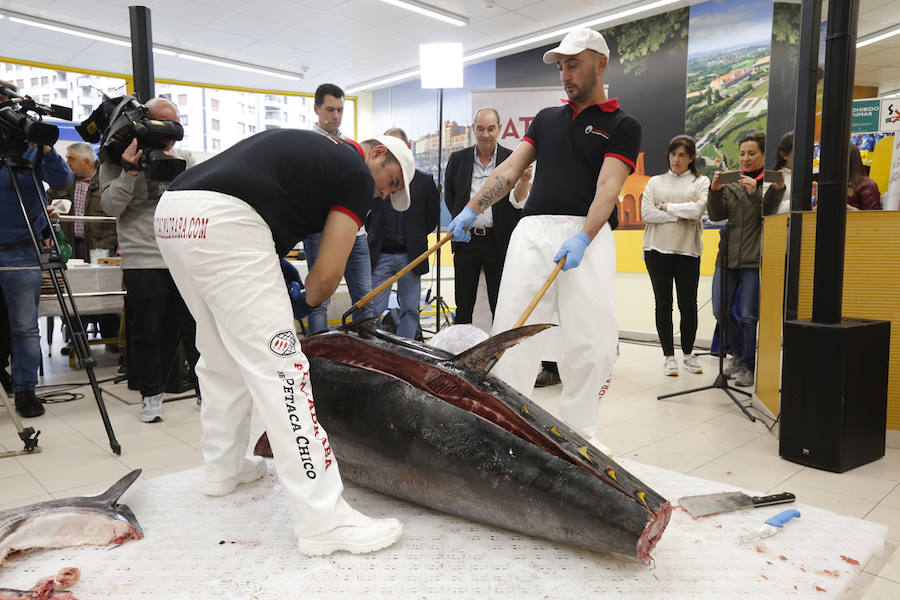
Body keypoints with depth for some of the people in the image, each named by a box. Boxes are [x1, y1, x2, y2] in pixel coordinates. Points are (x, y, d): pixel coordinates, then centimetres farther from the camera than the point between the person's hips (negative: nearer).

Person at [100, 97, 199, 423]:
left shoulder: (184, 158, 13)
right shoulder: (118, 158, 4)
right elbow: (110, 206, -4)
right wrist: (129, 173, -16)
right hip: (142, 260, -2)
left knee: (195, 328, 7)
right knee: (146, 333, 5)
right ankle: (151, 394, 20)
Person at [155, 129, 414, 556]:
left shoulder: (311, 147, 29)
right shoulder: (358, 175, 5)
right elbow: (327, 276, 0)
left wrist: (282, 277, 29)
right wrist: (303, 304, 19)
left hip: (171, 214, 10)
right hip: (224, 224, -10)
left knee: (222, 357, 22)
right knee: (278, 366, -10)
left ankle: (223, 469, 36)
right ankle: (323, 521, -5)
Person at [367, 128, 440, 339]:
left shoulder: (424, 181, 3)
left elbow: (433, 216, 9)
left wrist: (417, 237, 9)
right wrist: (374, 235, 6)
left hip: (410, 257, 1)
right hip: (380, 256, 0)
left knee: (410, 309, 8)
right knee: (373, 309, -1)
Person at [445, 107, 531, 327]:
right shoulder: (458, 159, 5)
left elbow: (518, 200, -12)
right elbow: (448, 196, 13)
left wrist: (524, 180, -31)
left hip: (499, 242, -2)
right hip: (466, 241, 2)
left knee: (501, 307, 6)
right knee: (463, 306, 11)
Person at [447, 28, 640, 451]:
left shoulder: (622, 126, 9)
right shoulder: (546, 119, 23)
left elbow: (608, 185, -6)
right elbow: (510, 169, 15)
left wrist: (582, 238, -22)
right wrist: (471, 209, 1)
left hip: (586, 235, -3)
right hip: (533, 229, 3)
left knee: (592, 342, -7)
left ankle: (577, 431, 10)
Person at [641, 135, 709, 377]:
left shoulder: (701, 182, 9)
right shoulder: (655, 182, 12)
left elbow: (697, 211, -9)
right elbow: (646, 214, -3)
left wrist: (665, 206, -4)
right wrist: (681, 214, -7)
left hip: (687, 250, -1)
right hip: (657, 250, 1)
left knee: (688, 304, 3)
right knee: (663, 304, 2)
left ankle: (688, 354, 21)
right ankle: (669, 356, 11)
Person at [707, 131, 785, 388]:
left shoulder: (772, 182, 0)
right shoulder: (732, 182, 10)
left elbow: (769, 214, -11)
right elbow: (716, 215, 3)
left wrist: (754, 193, -27)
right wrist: (715, 191, -13)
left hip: (755, 259, -4)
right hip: (728, 256, 5)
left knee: (749, 316, -2)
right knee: (720, 311, 8)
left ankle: (747, 365, 14)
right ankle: (739, 354, 30)